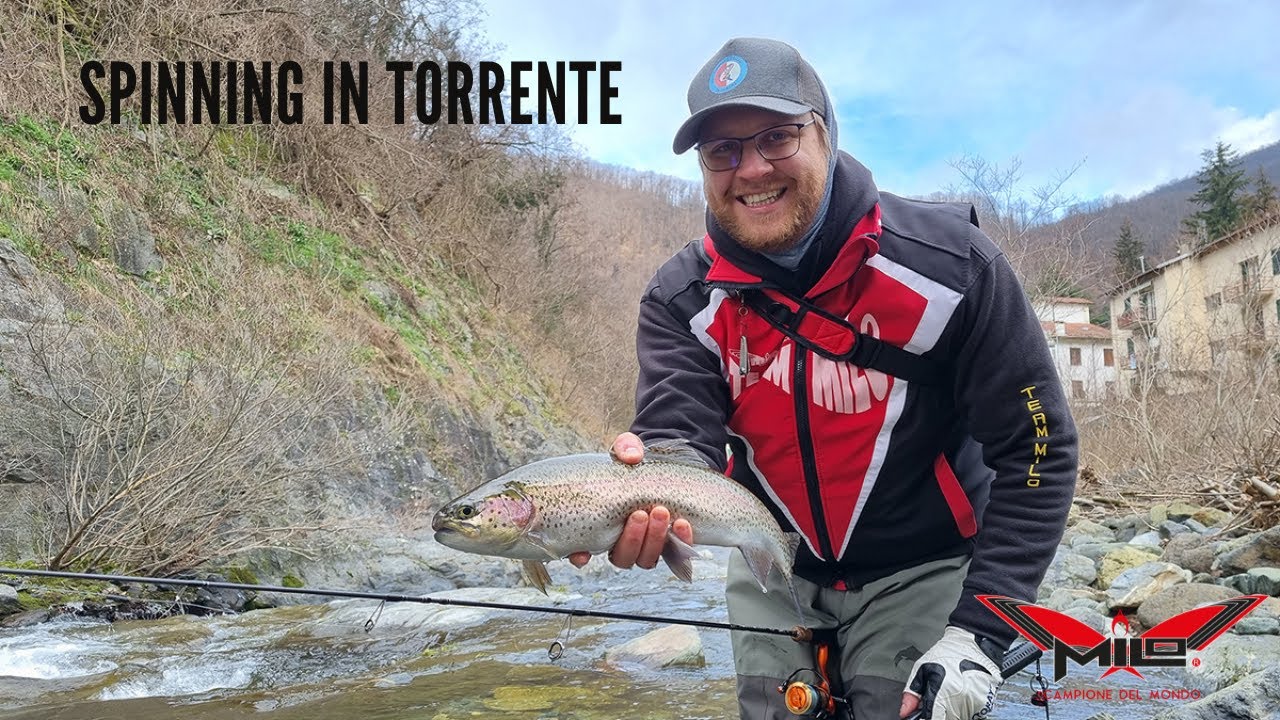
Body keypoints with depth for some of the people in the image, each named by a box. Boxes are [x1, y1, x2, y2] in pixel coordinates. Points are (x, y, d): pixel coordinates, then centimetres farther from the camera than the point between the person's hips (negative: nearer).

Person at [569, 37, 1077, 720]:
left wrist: (978, 631, -22)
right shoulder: (681, 301, -12)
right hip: (775, 573, 3)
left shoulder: (949, 264, -19)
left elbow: (1036, 447, -15)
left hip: (921, 569, -2)